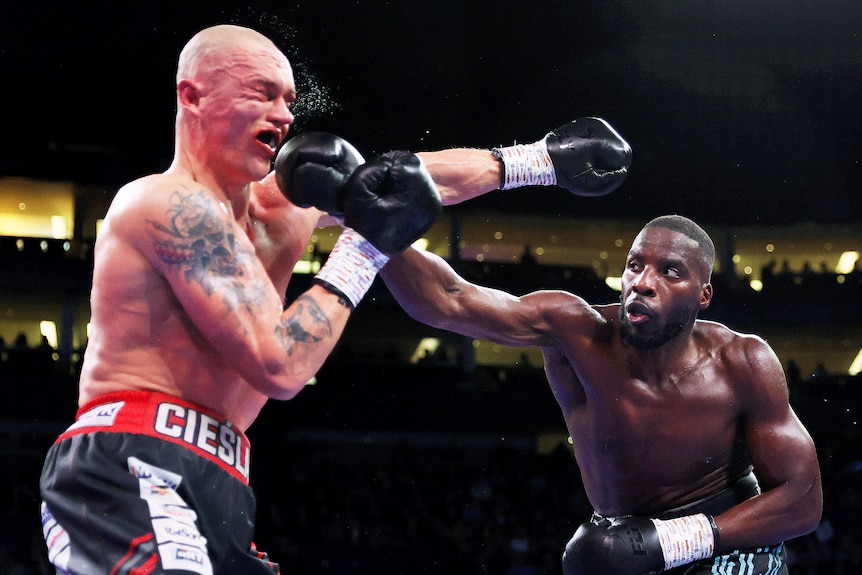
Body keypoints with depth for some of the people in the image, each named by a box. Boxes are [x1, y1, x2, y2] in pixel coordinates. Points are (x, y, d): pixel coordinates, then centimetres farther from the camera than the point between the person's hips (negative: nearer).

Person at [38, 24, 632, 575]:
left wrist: (539, 160, 33)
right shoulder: (179, 206, -10)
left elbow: (413, 177, 28)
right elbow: (279, 367, -15)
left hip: (211, 496, 10)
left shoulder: (274, 204, 18)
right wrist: (365, 246, -6)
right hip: (133, 478, -10)